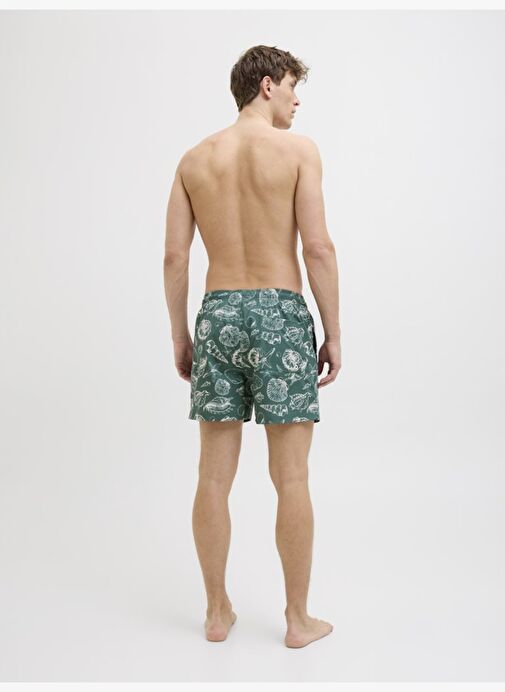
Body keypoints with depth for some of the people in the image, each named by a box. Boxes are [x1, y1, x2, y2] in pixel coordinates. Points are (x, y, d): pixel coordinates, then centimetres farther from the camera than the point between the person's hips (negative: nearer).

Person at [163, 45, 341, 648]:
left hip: (217, 315, 4)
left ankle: (217, 611, 25)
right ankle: (298, 620, 20)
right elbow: (318, 248, -9)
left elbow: (174, 255, 6)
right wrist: (334, 333, -1)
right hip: (279, 313, -3)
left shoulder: (195, 158, 10)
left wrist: (180, 336, 13)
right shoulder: (298, 149, -1)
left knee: (214, 476, 10)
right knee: (291, 479, 5)